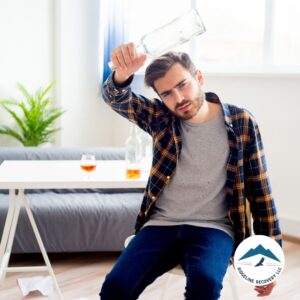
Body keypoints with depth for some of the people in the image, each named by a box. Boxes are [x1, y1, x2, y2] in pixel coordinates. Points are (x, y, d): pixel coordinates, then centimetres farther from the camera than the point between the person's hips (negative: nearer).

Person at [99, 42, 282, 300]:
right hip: (161, 225, 2)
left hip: (213, 228, -1)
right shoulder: (161, 117, 3)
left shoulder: (241, 122, -2)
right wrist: (122, 74, -39)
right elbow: (116, 99, -14)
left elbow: (259, 190, 2)